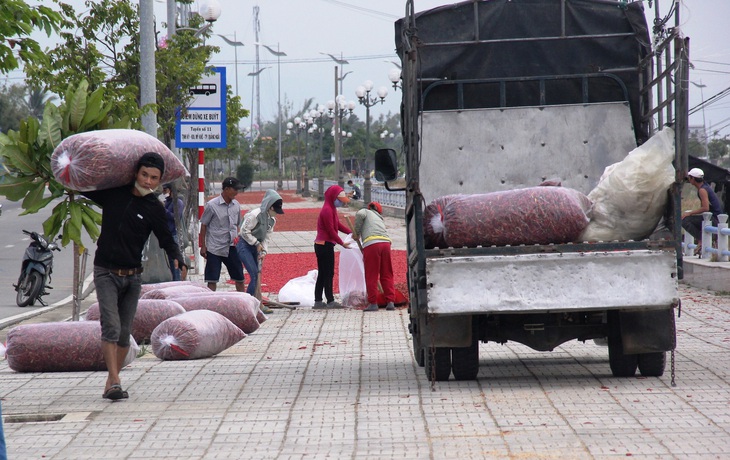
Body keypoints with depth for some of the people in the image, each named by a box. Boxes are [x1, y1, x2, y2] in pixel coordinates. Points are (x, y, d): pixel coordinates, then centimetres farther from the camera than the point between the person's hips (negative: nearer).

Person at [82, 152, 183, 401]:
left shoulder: (154, 209, -1)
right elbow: (79, 186, 18)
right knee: (111, 327, -16)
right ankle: (114, 381, -22)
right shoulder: (113, 193, 1)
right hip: (106, 273, -2)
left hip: (132, 276, 2)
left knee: (124, 333, 5)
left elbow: (167, 241, 1)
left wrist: (177, 259, -18)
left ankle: (111, 382, 16)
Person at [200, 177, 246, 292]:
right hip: (215, 248, -5)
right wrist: (203, 246, -5)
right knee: (212, 280, -3)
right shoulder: (212, 205, -10)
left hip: (231, 248, 5)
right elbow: (203, 226, -4)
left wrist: (237, 238, 6)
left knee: (239, 278, 8)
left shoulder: (236, 205, 5)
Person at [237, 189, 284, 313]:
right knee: (254, 274, -15)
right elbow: (245, 231, -18)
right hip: (244, 246, -8)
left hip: (255, 248, 8)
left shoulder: (272, 220, 9)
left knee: (257, 275, 5)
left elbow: (267, 238, 10)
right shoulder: (255, 215, -17)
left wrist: (263, 251, -6)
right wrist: (257, 243, -13)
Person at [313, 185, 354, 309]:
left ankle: (318, 301, 13)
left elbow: (338, 225, 18)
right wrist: (342, 243, -13)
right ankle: (330, 301, -4)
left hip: (321, 245, 10)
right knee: (328, 273, -6)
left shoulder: (331, 209, 18)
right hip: (325, 245, -10)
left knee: (322, 274, 11)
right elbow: (331, 230, -18)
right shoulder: (327, 210, -16)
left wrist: (352, 232, 5)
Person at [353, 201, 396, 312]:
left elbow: (359, 215, -5)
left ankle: (373, 303, 1)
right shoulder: (380, 218, 34)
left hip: (371, 244, -5)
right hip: (386, 243, 5)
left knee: (371, 276, 1)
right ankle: (390, 302, 6)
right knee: (387, 275, 11)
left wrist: (356, 232, 6)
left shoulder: (365, 211, 19)